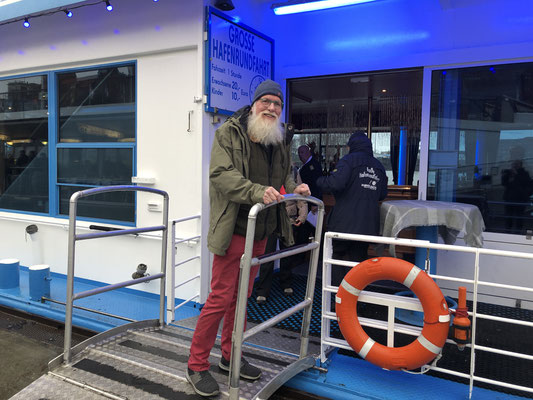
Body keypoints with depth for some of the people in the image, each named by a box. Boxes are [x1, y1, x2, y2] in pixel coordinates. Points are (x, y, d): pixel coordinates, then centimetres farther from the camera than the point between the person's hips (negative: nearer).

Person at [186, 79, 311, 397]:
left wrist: (293, 188, 3)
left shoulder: (279, 142, 15)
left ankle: (230, 357, 32)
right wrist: (257, 191, -33)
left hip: (260, 232, 7)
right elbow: (222, 174, -19)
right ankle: (197, 365, 12)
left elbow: (283, 176, 26)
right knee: (220, 298, -5)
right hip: (234, 229, -7)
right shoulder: (229, 133, -6)